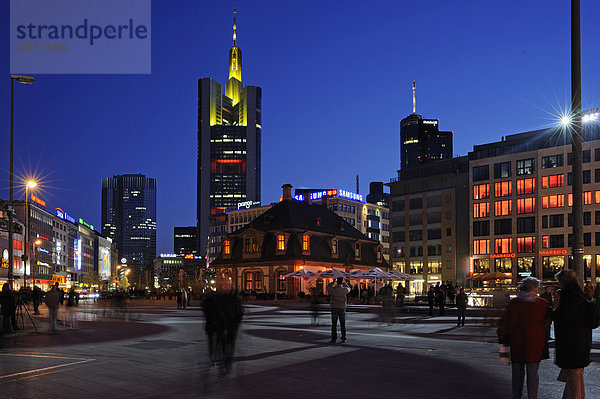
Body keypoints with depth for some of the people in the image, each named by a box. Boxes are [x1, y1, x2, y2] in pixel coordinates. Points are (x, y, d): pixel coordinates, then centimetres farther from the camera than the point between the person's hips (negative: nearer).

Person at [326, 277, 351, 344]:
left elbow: (328, 288, 16)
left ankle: (333, 339, -2)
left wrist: (334, 283, 27)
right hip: (342, 308, 2)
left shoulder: (333, 289, -8)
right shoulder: (344, 290, -4)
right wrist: (343, 283, 34)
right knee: (342, 324, 7)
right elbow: (348, 288, 22)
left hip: (334, 308, -1)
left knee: (334, 324, 1)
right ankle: (343, 338, 6)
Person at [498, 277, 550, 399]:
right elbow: (547, 320, 7)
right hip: (535, 343, -2)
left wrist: (503, 338, 9)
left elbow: (504, 322, 1)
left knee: (517, 372, 13)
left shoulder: (513, 303, -2)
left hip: (516, 343, 2)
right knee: (532, 373, 7)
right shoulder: (543, 303, -7)